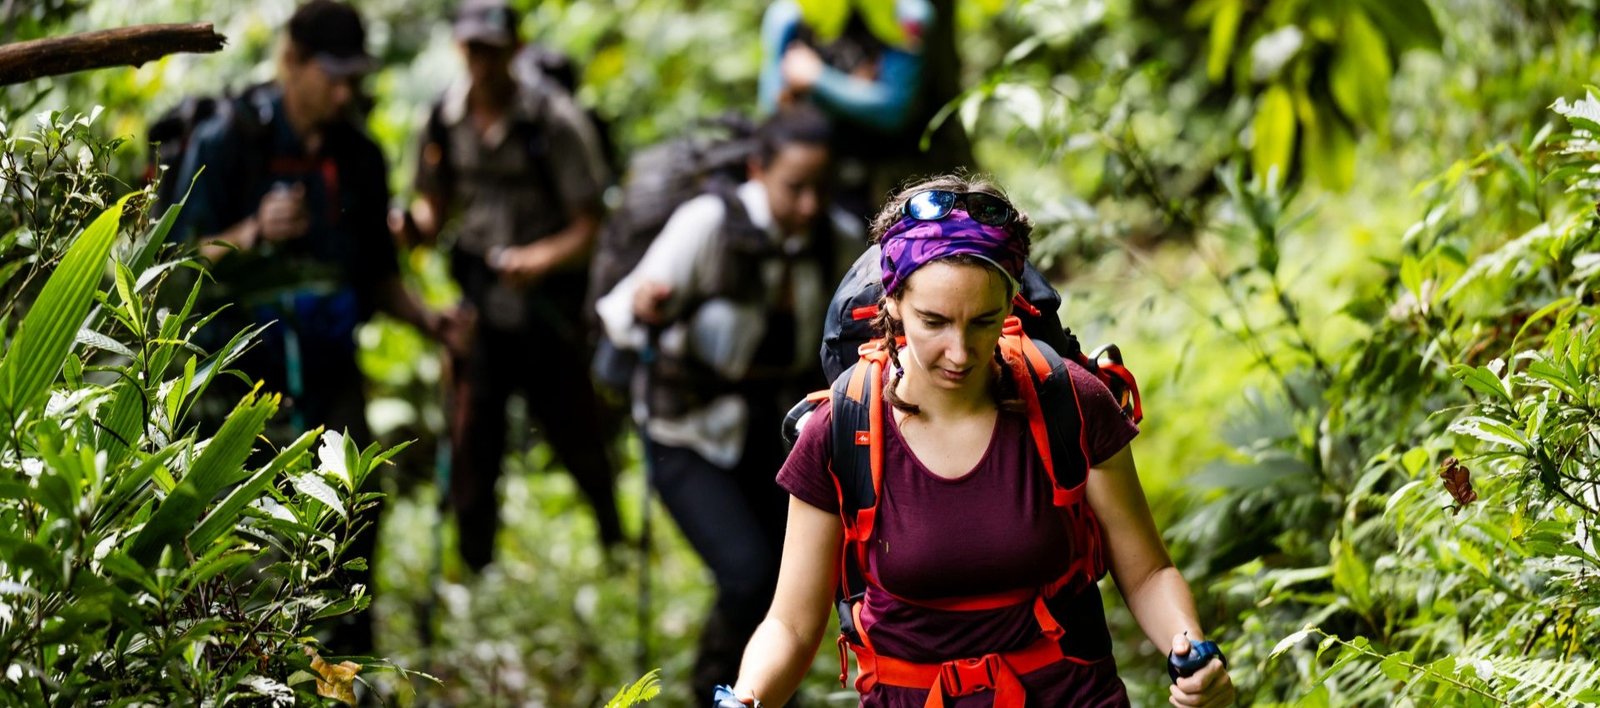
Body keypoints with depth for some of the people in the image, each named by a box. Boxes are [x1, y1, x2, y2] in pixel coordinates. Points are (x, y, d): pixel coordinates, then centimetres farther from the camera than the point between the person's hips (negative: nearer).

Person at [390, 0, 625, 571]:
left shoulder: (554, 119, -13)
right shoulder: (446, 117, 0)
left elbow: (588, 228, -12)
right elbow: (437, 208, 11)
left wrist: (538, 259, -29)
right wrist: (412, 224, -12)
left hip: (548, 302, -3)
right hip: (479, 304, 3)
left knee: (575, 435, 4)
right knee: (471, 444, -1)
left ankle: (615, 539, 30)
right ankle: (475, 573, 10)